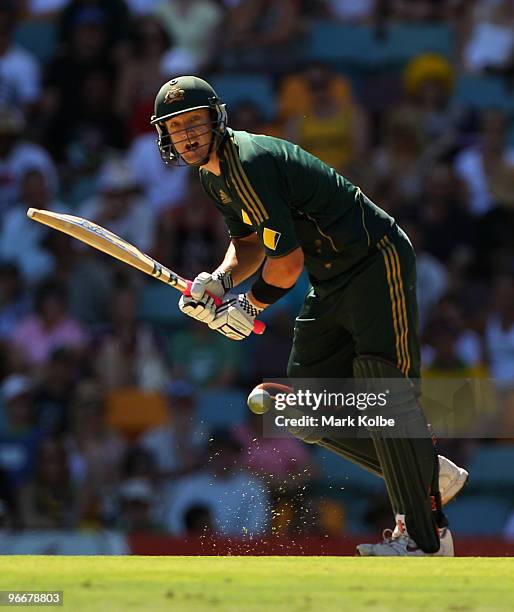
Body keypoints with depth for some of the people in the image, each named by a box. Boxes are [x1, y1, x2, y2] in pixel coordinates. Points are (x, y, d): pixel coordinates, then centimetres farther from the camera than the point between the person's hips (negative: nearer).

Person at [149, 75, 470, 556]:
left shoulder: (249, 164, -23)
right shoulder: (214, 174, 8)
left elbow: (288, 261, -24)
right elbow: (250, 241, 18)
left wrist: (250, 307, -9)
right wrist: (220, 280, -2)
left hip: (376, 266, -10)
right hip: (331, 283, 10)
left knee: (386, 401, -16)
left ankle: (428, 538, -12)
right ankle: (430, 476, 19)